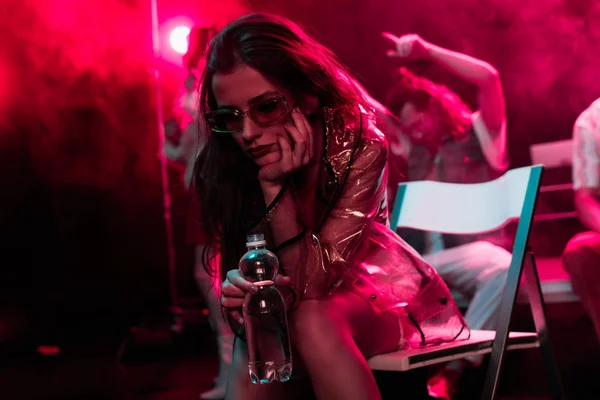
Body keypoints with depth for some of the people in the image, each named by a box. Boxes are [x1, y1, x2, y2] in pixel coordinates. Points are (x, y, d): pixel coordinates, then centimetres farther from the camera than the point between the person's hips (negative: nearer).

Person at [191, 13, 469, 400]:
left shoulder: (358, 147, -25)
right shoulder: (225, 165, -17)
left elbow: (312, 285, -26)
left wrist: (275, 186, -35)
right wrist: (239, 291, -35)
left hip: (383, 295, -2)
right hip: (289, 306, 2)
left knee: (312, 323, -32)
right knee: (254, 358, -27)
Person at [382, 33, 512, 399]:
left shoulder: (479, 132, 6)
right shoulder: (413, 146, 20)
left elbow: (489, 77, -11)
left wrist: (427, 50, -10)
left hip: (473, 249, -4)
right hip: (422, 256, 4)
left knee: (502, 267, -38)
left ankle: (455, 368, -32)